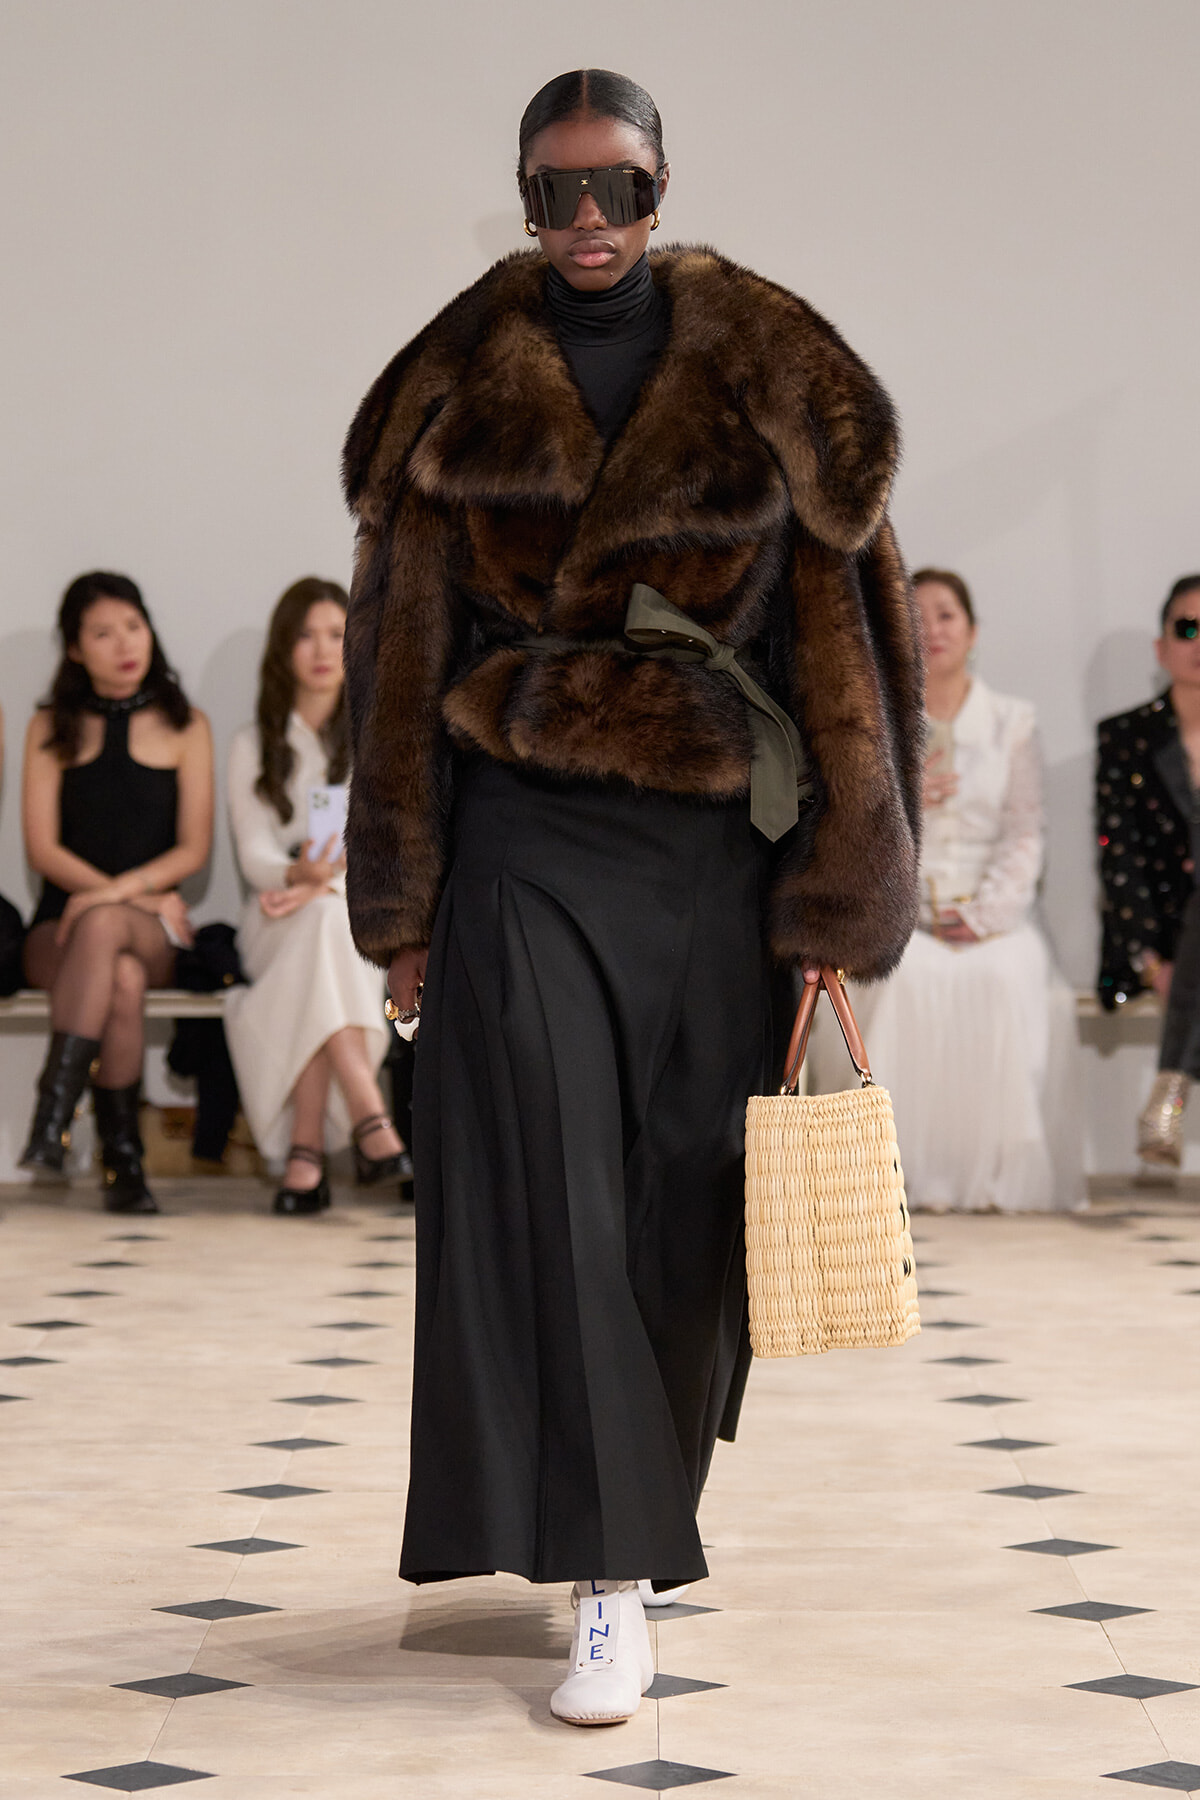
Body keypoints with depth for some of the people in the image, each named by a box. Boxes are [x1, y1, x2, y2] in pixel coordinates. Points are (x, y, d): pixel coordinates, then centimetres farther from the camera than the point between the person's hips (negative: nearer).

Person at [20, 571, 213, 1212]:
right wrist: (141, 897, -12)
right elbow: (42, 848, 1)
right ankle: (122, 1160, -35)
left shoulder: (184, 727, 11)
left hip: (152, 930, 0)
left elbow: (193, 848, 2)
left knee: (102, 926, -37)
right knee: (122, 980, -35)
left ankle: (52, 1119, -41)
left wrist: (122, 892, -17)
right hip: (59, 929, 0)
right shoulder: (52, 728, 12)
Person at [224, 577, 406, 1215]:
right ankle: (367, 1118, -47)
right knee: (324, 922, -35)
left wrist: (323, 883, -23)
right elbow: (253, 853, -1)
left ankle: (307, 1147, -42)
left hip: (366, 921, 0)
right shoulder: (254, 746, 11)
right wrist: (299, 874, -26)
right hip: (280, 927, 0)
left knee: (324, 917, -35)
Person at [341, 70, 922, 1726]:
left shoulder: (766, 380, 2)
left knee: (686, 1194, 4)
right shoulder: (464, 392, 4)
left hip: (714, 841, 1)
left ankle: (646, 1501, 24)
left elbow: (839, 626, 0)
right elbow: (407, 647, 6)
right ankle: (608, 1588, -6)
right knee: (547, 1195, -9)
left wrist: (836, 900, -5)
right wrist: (405, 907, 2)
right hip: (526, 835, 0)